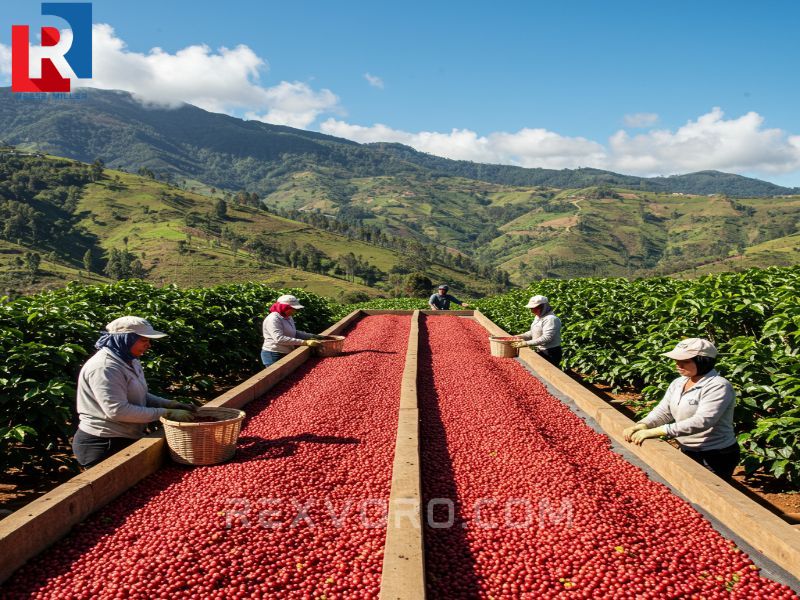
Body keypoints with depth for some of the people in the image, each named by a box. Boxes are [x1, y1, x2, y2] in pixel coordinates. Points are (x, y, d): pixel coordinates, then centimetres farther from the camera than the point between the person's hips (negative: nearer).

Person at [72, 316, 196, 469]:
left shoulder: (131, 362, 8)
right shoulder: (104, 367, -22)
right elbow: (117, 410, -28)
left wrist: (170, 404, -3)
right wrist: (166, 413, -24)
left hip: (126, 440, 10)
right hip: (103, 445, -9)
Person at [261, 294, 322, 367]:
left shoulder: (288, 318, 11)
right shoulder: (273, 319, -18)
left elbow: (294, 333, 22)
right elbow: (279, 339, -28)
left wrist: (313, 336, 8)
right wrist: (304, 342, -29)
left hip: (286, 355, 9)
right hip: (274, 356, -9)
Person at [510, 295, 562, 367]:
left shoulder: (551, 319, -21)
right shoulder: (538, 317, 9)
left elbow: (546, 338, -27)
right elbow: (533, 332, 20)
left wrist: (527, 343, -28)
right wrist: (521, 336, 4)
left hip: (550, 354, -9)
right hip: (540, 352, 9)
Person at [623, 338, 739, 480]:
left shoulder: (718, 386, -20)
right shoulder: (678, 383, 5)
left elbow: (701, 422, -31)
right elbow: (662, 411, 1)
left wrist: (656, 431, -36)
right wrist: (642, 425, -20)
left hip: (715, 458, -7)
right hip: (687, 452, 7)